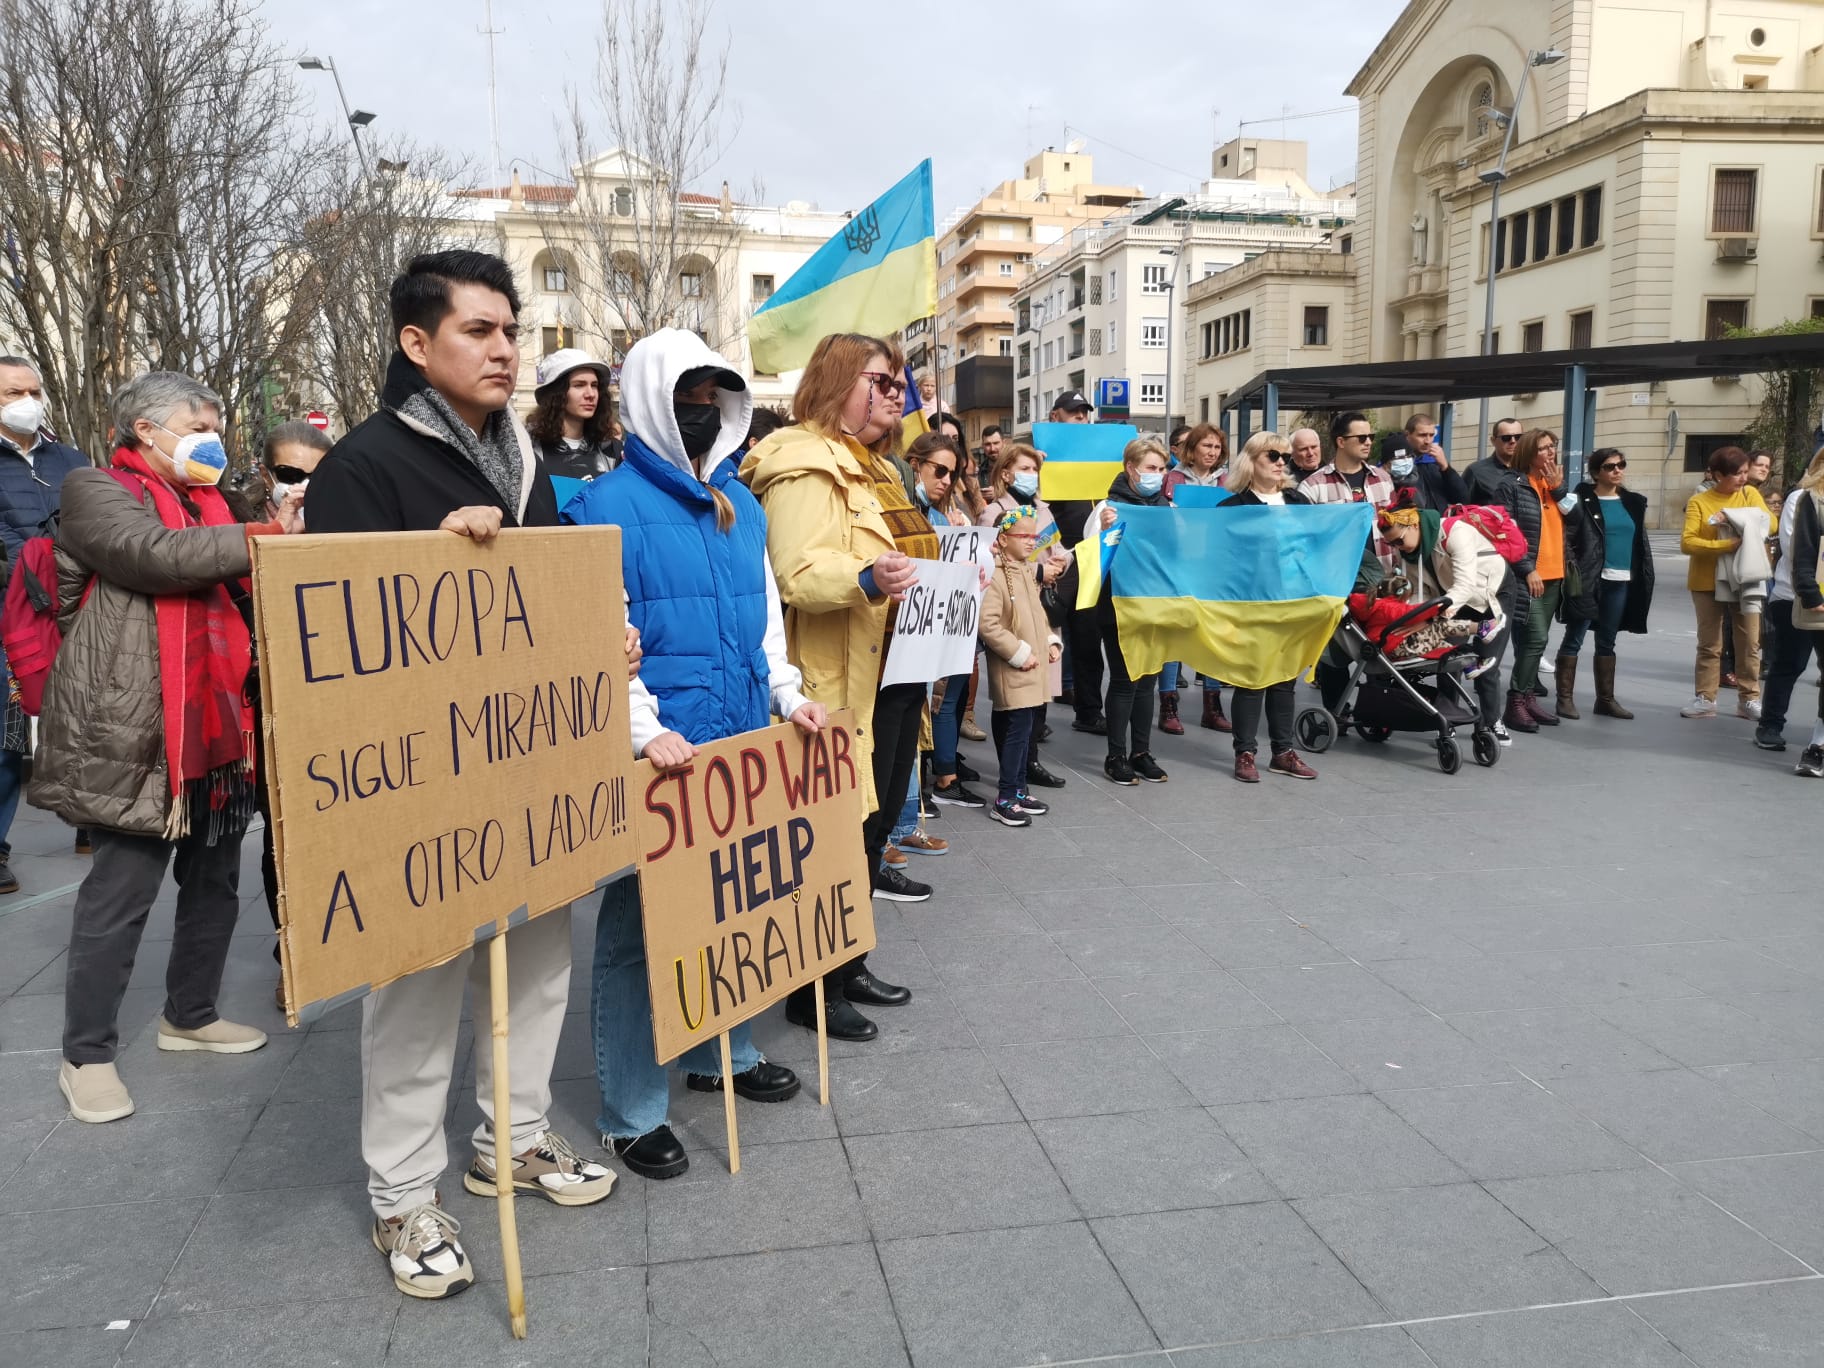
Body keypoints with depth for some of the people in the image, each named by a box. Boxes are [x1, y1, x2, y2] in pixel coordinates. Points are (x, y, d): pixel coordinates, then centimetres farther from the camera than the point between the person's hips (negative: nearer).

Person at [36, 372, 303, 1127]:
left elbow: (242, 600, 22)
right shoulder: (97, 491, -2)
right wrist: (266, 539, -19)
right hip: (135, 735, -8)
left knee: (215, 880, 15)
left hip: (215, 728, 8)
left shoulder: (203, 505, 21)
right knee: (121, 893, -3)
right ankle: (86, 1055, 10)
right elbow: (158, 556, -21)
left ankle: (190, 1014, 33)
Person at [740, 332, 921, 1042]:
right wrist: (868, 578, -40)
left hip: (894, 676, 10)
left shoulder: (875, 469, 19)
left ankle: (849, 964, 29)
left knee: (876, 820, 16)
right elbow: (796, 573, -25)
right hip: (846, 684, -10)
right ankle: (814, 991, 10)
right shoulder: (805, 465, -13)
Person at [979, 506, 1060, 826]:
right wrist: (1019, 653, -19)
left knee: (1025, 730, 13)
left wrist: (1051, 641, 9)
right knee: (1017, 730, -9)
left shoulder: (1027, 571, 14)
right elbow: (988, 624, -23)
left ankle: (1018, 790, 23)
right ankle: (1004, 800, -2)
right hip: (1012, 671, -9)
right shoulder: (996, 574, -15)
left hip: (1033, 670, 9)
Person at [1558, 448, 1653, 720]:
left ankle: (1605, 699, 17)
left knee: (1607, 642, 12)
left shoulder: (1634, 502, 13)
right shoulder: (1583, 500, -4)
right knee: (1574, 639, -2)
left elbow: (1641, 541, 17)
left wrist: (1645, 574, 10)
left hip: (1621, 580, 6)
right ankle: (1565, 697, 2)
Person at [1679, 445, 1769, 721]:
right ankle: (1705, 698, 11)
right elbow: (1687, 542, -15)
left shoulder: (1749, 494, 3)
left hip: (1744, 578, 2)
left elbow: (1770, 523, -10)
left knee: (1749, 641, 4)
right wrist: (1725, 546, -26)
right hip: (1707, 581, -2)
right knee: (1709, 643, 5)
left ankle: (1748, 698, 13)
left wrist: (1734, 517, -21)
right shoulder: (1699, 502, -5)